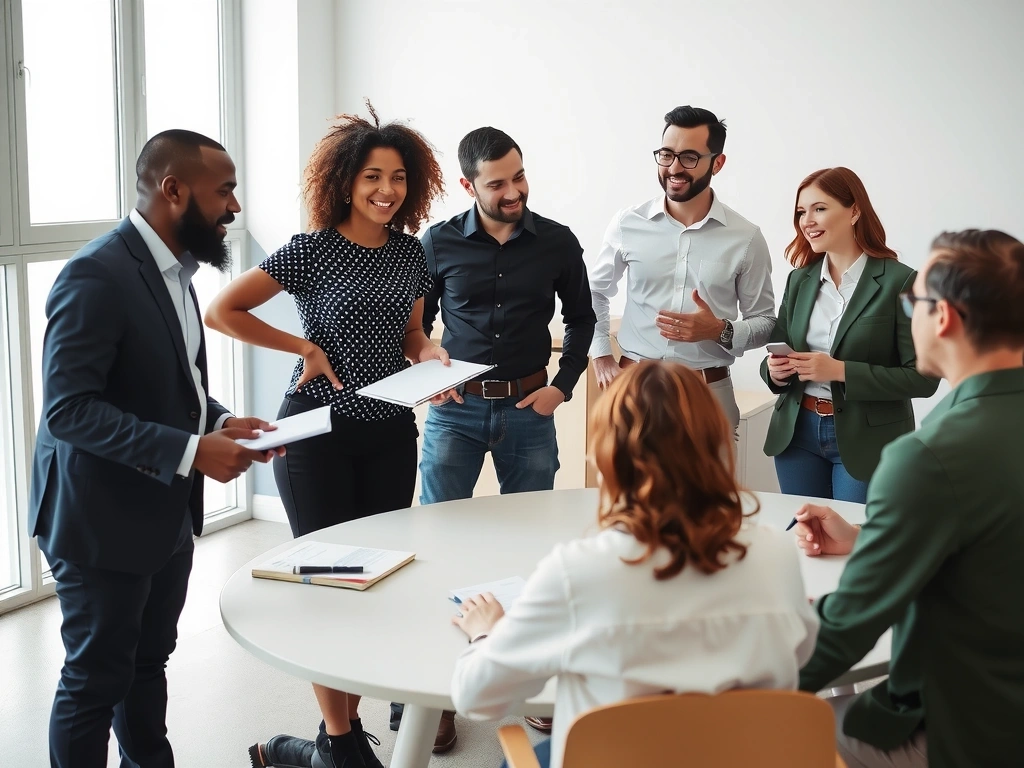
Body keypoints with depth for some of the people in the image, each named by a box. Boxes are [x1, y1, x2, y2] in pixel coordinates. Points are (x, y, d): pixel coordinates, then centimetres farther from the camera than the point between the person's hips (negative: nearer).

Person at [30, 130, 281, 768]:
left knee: (149, 661, 21)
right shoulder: (97, 275, -21)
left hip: (168, 512, 9)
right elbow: (69, 409, -26)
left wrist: (220, 422, -1)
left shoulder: (173, 269, 8)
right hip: (103, 521, -9)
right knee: (96, 679, 7)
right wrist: (189, 451, -28)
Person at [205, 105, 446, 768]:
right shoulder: (312, 251, -9)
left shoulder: (410, 252, 7)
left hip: (390, 432, 6)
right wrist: (305, 347, -12)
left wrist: (432, 356, -3)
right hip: (318, 432, -5)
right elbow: (222, 311, -10)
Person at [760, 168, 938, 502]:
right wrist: (776, 371, -11)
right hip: (798, 434, 5)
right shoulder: (799, 279, 6)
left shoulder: (900, 282, -11)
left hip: (867, 441, -5)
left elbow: (923, 377, -14)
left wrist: (841, 371, -22)